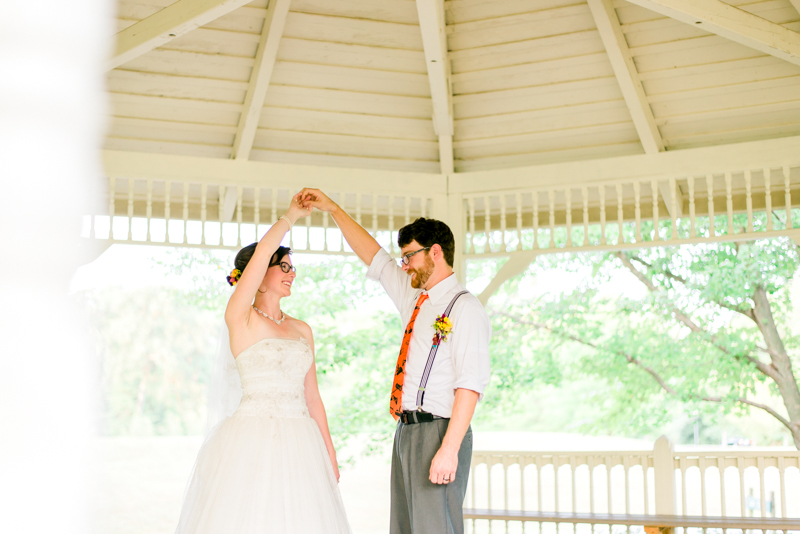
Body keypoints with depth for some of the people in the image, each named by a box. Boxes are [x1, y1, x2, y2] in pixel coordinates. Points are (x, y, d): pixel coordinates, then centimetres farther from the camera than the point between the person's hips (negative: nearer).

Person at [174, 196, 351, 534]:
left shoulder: (302, 330, 15)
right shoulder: (240, 318, -3)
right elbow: (263, 249, -13)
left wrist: (329, 453, 13)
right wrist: (291, 216, 2)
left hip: (300, 444, 5)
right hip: (253, 441, -5)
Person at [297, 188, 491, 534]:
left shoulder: (465, 309, -10)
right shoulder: (415, 298, 17)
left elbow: (469, 386, -17)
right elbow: (373, 257, 26)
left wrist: (449, 449, -24)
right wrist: (332, 208, 25)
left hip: (436, 431, -9)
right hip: (407, 430, 9)